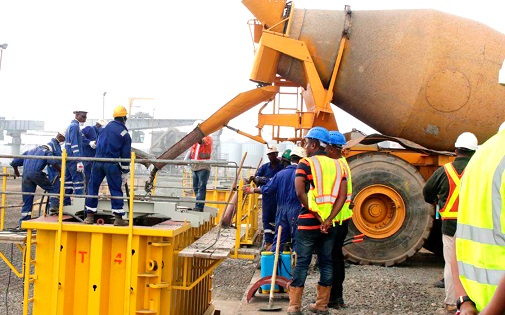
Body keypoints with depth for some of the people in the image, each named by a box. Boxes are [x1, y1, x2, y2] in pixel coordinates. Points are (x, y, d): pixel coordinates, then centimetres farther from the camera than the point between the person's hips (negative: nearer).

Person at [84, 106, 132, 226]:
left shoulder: (107, 126, 7)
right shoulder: (125, 134, -2)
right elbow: (125, 155, -1)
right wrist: (125, 172, 5)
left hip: (98, 161, 3)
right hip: (112, 164, -3)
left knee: (93, 187, 11)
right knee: (116, 190, 3)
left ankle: (90, 216, 11)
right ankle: (118, 218, 1)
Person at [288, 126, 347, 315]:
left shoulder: (305, 164, -5)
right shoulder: (337, 165, 9)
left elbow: (300, 193, -16)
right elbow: (343, 195, -1)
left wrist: (317, 216, -13)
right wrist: (328, 219, -9)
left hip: (308, 222, -4)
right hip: (330, 223, 4)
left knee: (302, 263, 2)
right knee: (326, 262, 11)